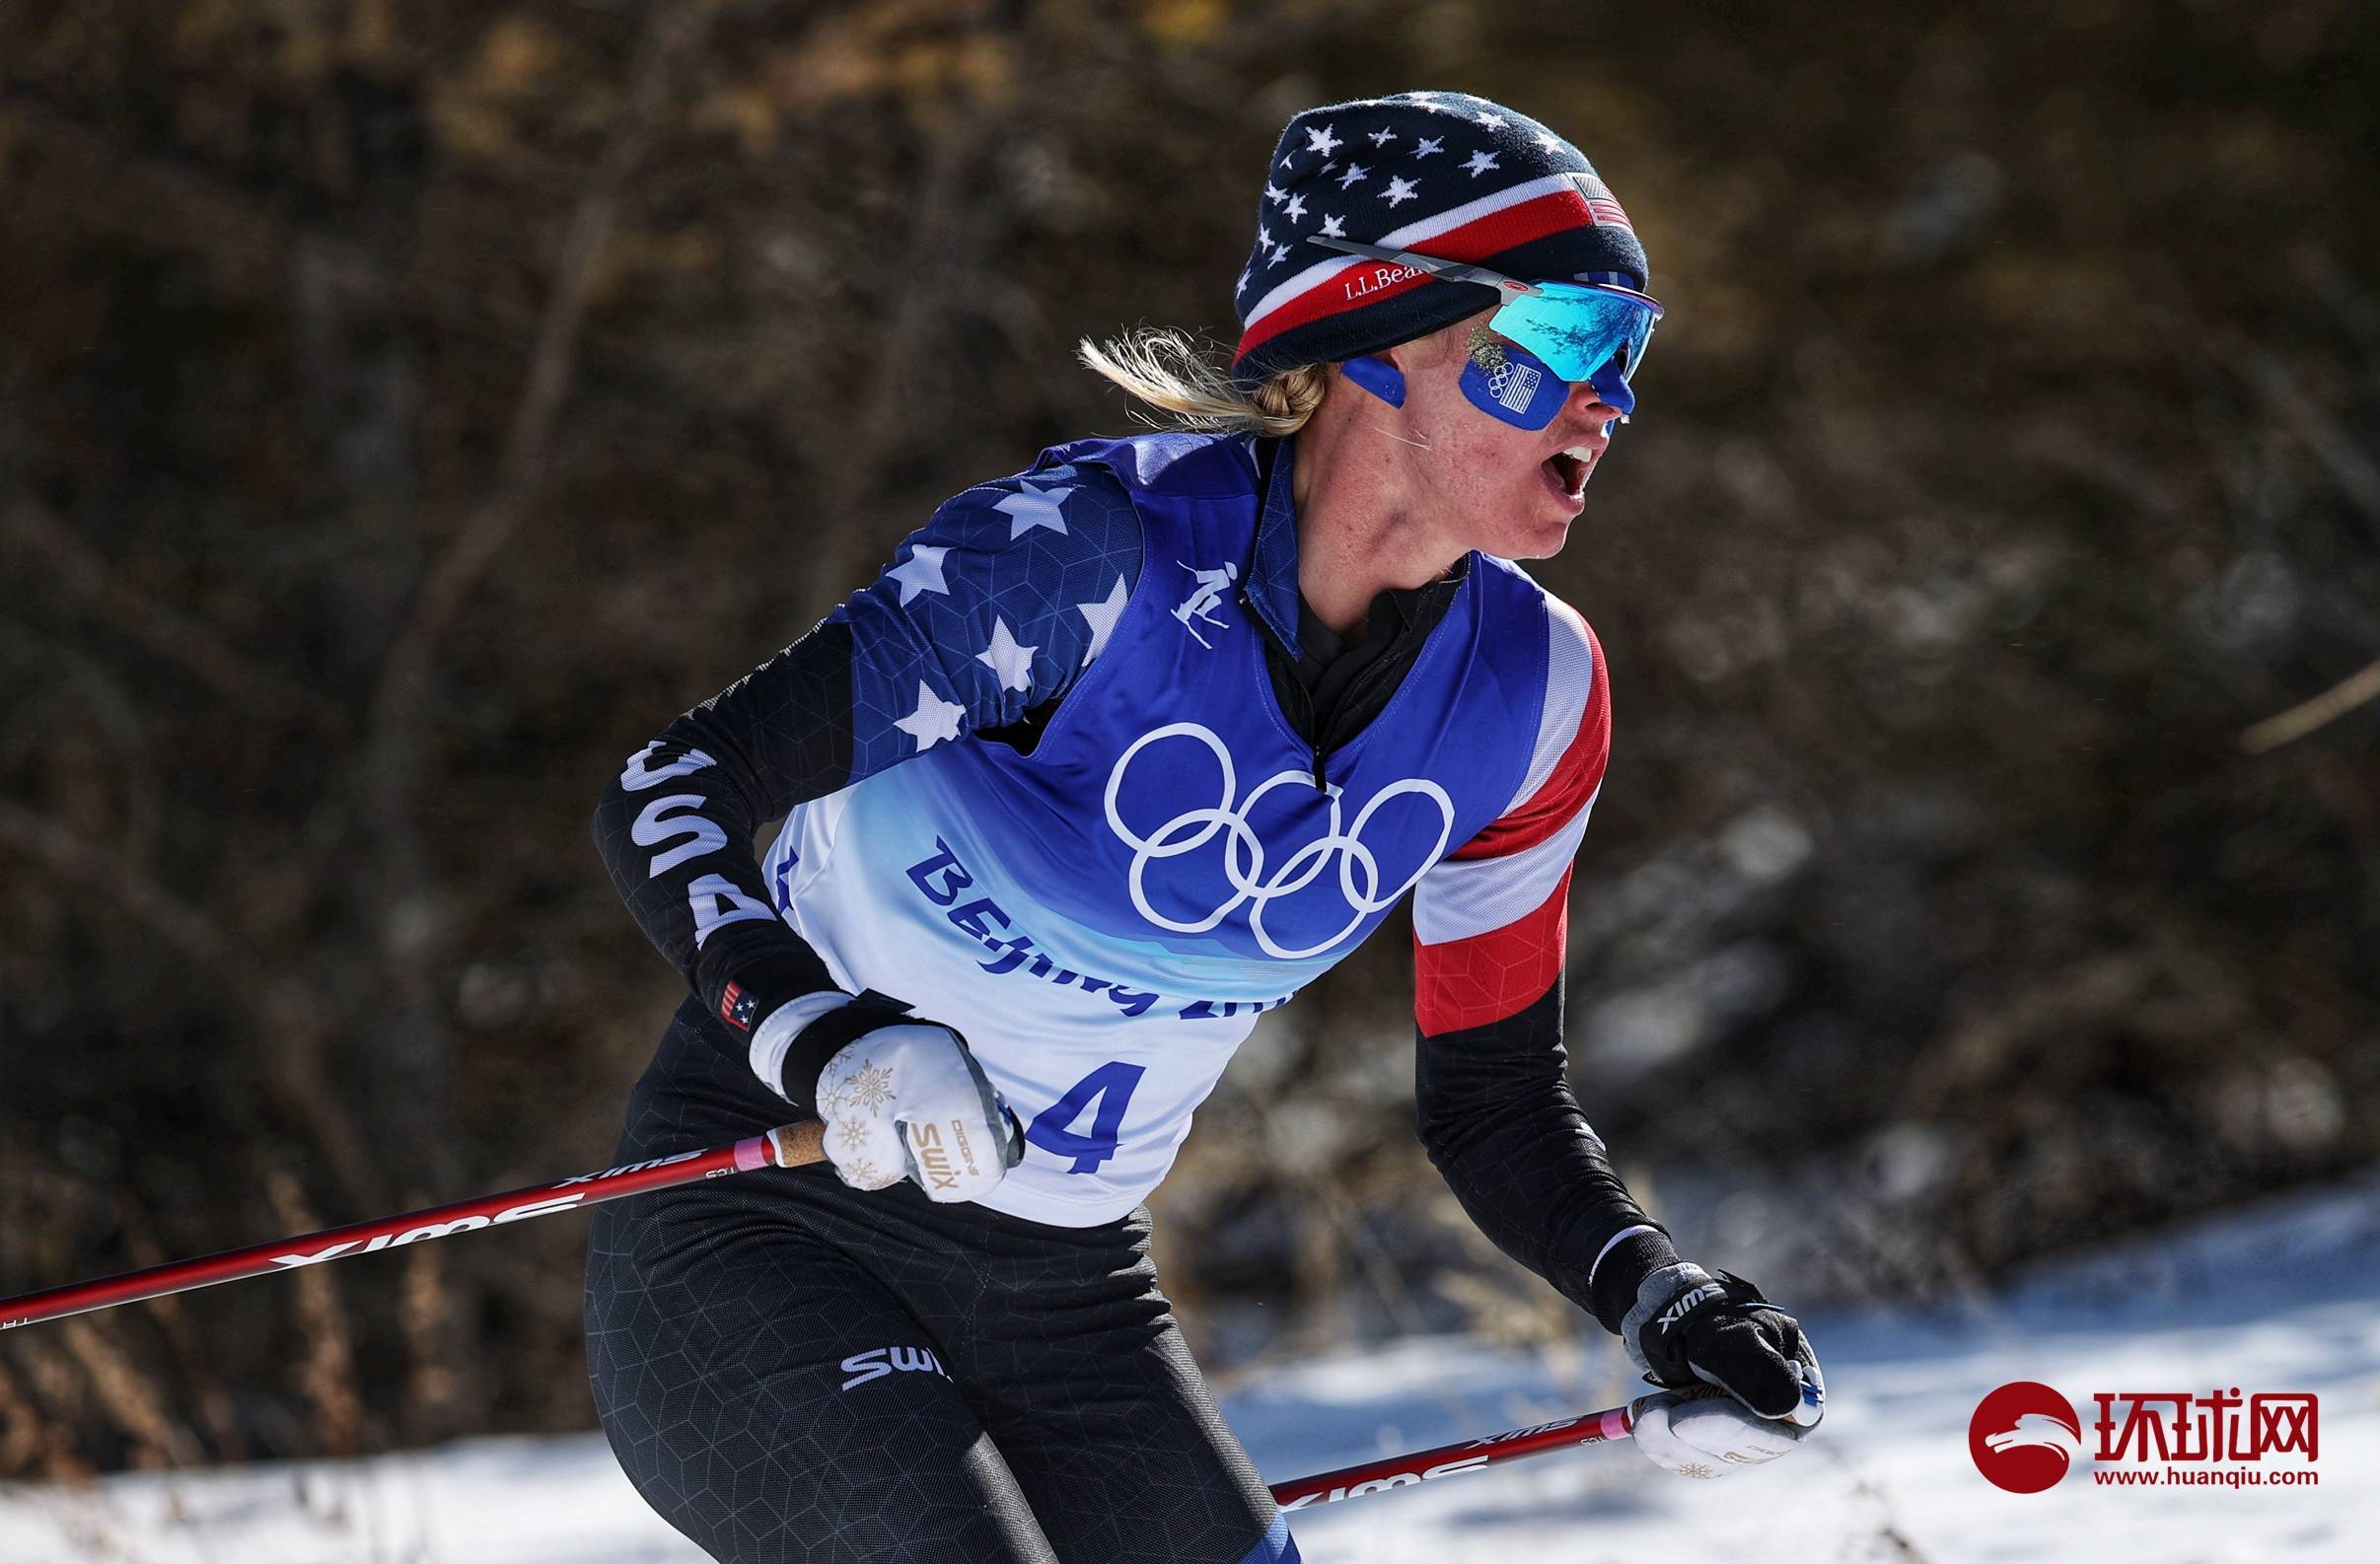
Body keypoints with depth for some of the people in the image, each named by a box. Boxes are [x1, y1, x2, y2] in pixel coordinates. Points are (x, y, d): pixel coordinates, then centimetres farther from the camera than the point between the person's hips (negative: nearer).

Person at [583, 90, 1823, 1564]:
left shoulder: (1526, 699, -4)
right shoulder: (1104, 549, -22)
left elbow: (1496, 1102, 8)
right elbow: (668, 793, -20)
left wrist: (1661, 1300, -10)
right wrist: (824, 1039, -37)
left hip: (1068, 1294, 6)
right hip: (763, 1223, -6)